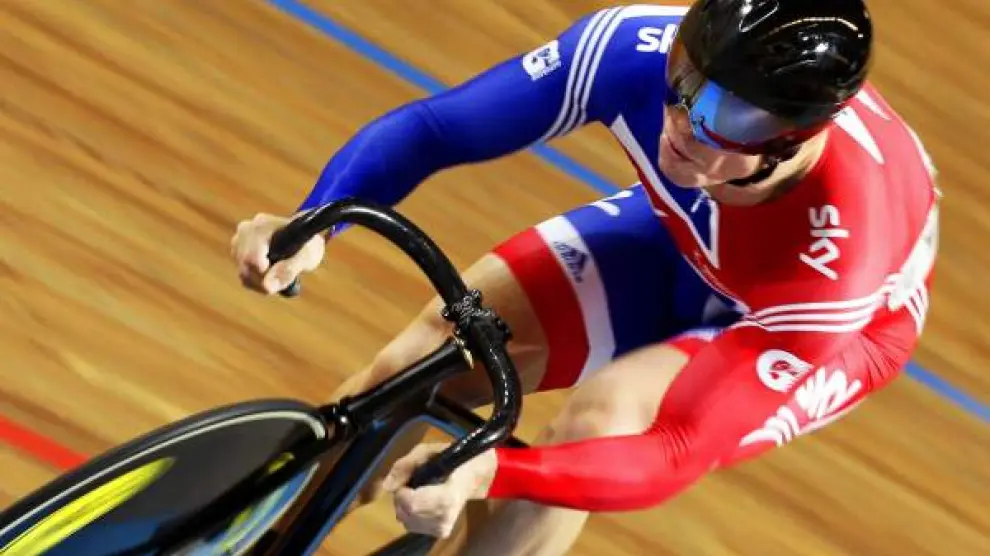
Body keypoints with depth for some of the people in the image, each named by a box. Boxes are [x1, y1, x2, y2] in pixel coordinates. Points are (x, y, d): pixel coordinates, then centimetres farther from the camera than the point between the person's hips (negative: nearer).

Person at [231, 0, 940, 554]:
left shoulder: (835, 254, -42)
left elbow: (681, 453, -41)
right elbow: (428, 127, -25)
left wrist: (488, 473, -58)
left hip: (829, 323, -4)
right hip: (683, 237, 4)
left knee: (604, 412, -30)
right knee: (443, 348, -16)